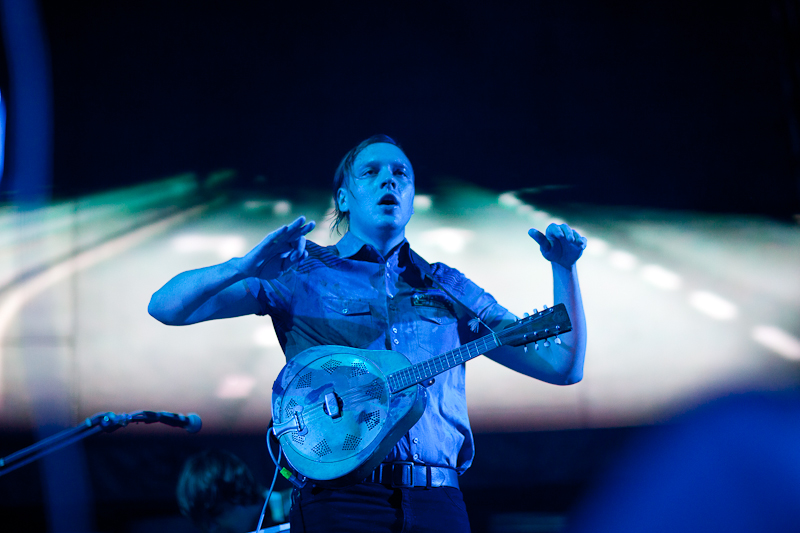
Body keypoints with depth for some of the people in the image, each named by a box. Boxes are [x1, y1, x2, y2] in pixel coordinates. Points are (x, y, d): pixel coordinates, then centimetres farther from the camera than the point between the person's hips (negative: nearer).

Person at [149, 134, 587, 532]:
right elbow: (165, 307, 0)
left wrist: (565, 269, 3)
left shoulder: (447, 287, 16)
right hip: (337, 498, -3)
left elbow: (564, 367, 15)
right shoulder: (300, 274, 7)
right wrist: (247, 266, -16)